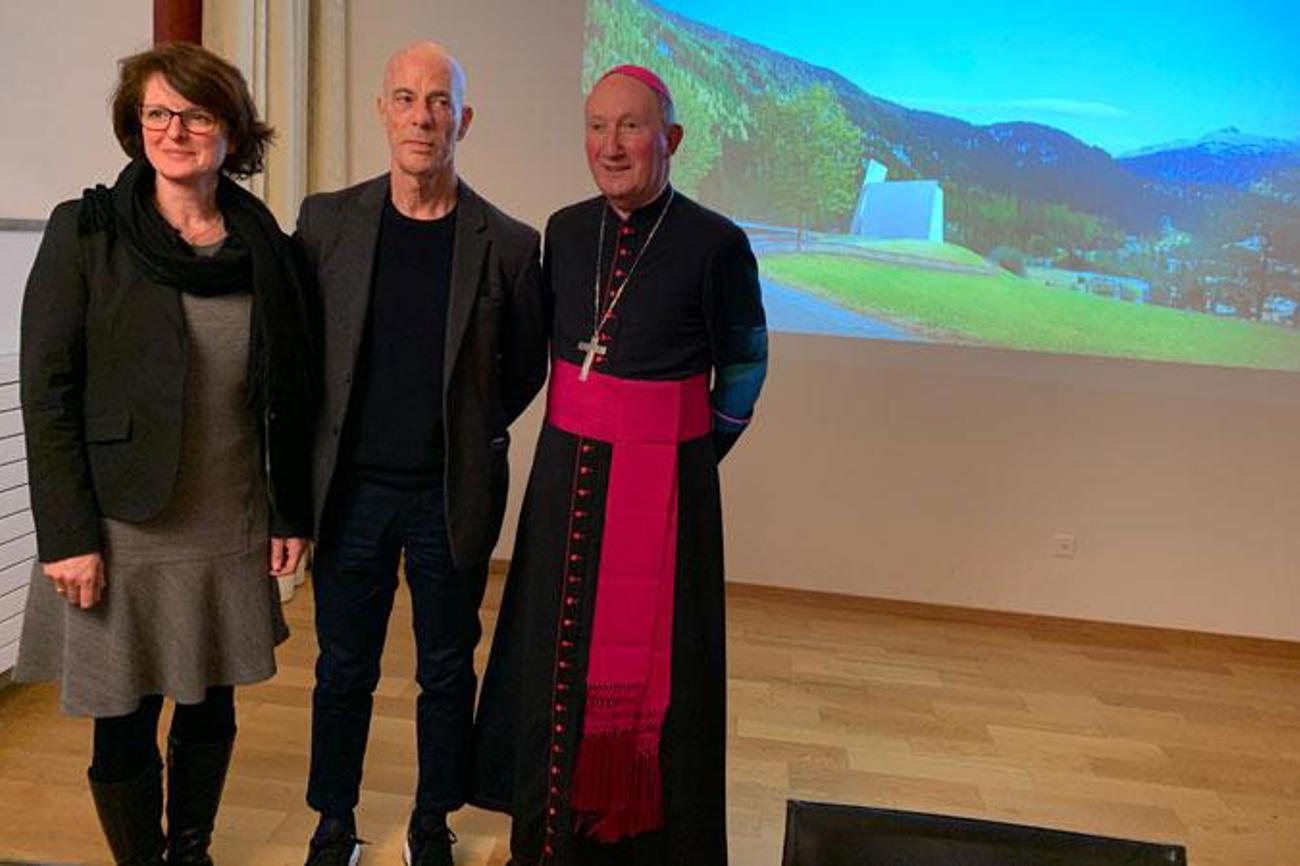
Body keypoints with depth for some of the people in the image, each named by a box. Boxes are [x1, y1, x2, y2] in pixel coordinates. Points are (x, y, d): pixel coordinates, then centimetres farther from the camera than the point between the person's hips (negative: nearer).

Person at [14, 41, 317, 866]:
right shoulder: (84, 233, -5)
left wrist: (293, 513, 6)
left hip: (232, 531, 3)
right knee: (125, 726, 8)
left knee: (211, 711, 15)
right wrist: (67, 536, -11)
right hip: (123, 531, -3)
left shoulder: (266, 247, 3)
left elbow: (290, 395, 7)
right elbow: (47, 393, -7)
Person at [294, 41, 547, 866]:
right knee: (344, 669, 14)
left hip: (453, 496, -1)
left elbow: (526, 363, 6)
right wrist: (317, 442, 8)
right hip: (352, 488, 1)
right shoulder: (327, 220, -2)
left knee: (447, 671, 12)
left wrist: (473, 433, 6)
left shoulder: (509, 244, -6)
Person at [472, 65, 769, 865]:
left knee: (653, 664, 5)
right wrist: (579, 442, 11)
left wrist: (689, 457, 2)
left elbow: (744, 365, 2)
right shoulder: (565, 232, 3)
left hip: (664, 483, -4)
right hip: (567, 472, 5)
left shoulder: (715, 243, -11)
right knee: (554, 656, 12)